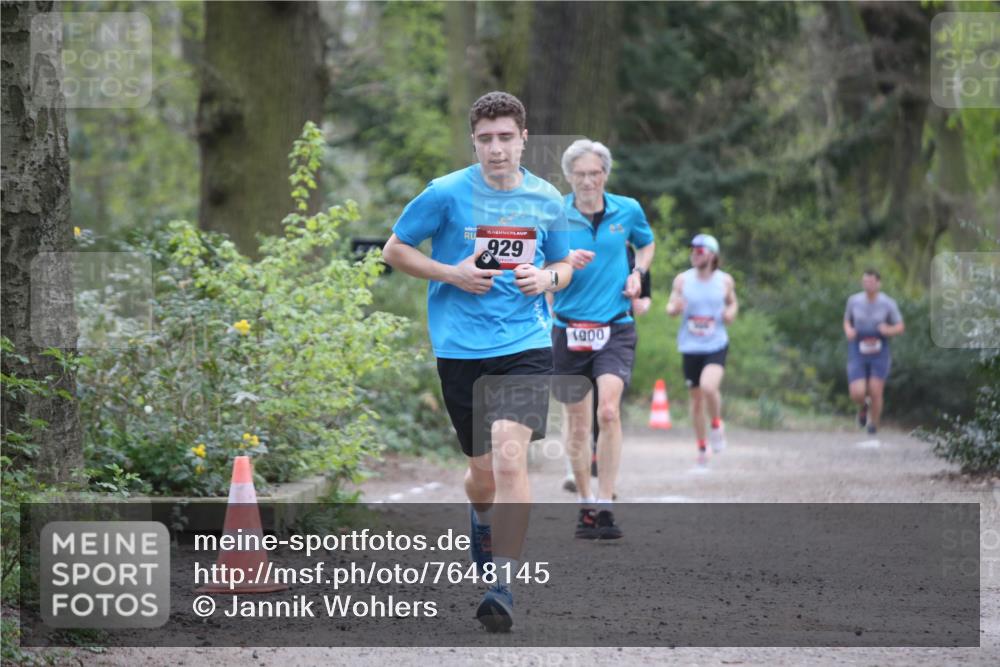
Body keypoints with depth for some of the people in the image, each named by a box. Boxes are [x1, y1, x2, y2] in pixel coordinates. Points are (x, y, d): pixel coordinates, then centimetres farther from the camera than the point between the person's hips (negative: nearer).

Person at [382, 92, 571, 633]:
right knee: (483, 470, 7)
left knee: (510, 456, -19)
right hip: (460, 349, 0)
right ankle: (482, 521, 45)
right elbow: (394, 250, 5)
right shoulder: (446, 194, -3)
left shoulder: (547, 200, 6)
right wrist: (452, 274, -9)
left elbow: (563, 266, 20)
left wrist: (547, 277, -4)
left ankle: (503, 586, -18)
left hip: (525, 346, 0)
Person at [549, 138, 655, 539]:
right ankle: (585, 504, 22)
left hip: (615, 328, 0)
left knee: (608, 411, -18)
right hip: (569, 329, 0)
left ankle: (605, 506, -15)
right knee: (577, 422, 6)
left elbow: (647, 244, 24)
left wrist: (638, 273, 5)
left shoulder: (627, 211, 4)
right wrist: (565, 263, -21)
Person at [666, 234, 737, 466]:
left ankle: (717, 425, 2)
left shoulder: (724, 280, 0)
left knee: (709, 386, -27)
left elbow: (733, 303, 17)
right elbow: (670, 308, 6)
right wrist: (674, 308, -18)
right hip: (690, 348, 2)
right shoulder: (682, 280, -1)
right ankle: (701, 447, 26)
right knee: (696, 399, 9)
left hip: (716, 345, -2)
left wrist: (731, 313, -7)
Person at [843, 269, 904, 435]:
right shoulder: (854, 300, -5)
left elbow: (900, 327, 0)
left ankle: (873, 424, 23)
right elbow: (847, 321, 12)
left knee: (876, 392, -6)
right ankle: (864, 405, 28)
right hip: (858, 352, 1)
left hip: (879, 352, -1)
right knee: (857, 394, -11)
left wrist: (889, 330, -22)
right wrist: (848, 331, -11)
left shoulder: (888, 304, -10)